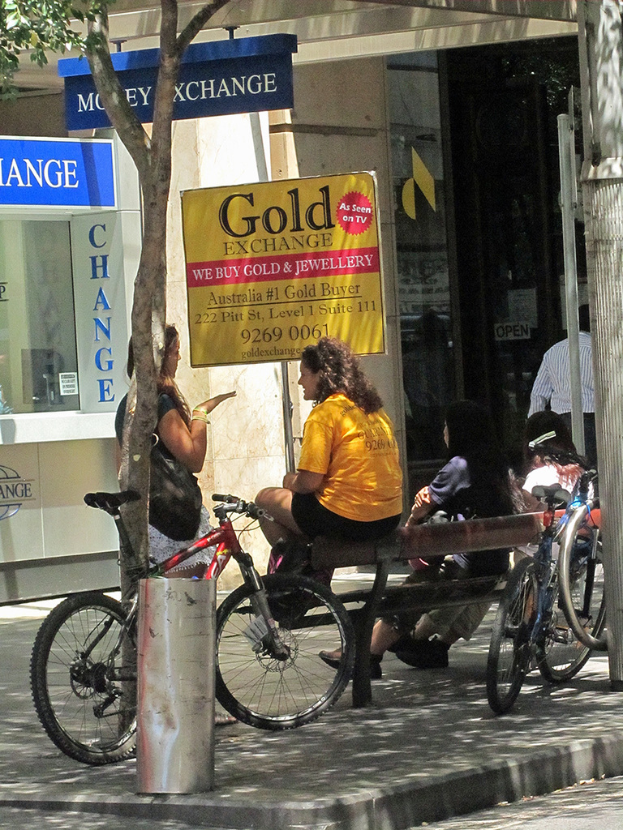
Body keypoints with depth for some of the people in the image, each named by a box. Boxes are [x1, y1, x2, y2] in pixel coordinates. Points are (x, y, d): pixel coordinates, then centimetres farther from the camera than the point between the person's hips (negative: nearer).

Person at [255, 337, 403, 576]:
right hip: (389, 518, 7)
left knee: (265, 498, 12)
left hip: (348, 520, -7)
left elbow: (310, 482, -16)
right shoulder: (375, 410, 12)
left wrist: (290, 481, 7)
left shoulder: (324, 413, -11)